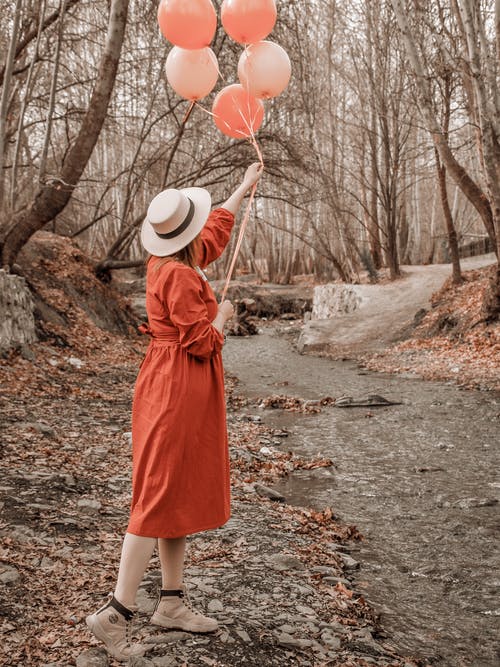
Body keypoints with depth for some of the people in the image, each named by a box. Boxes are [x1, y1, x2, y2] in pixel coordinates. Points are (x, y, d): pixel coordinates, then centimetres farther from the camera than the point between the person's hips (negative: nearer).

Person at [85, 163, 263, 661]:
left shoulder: (167, 262, 9)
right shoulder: (180, 276, -19)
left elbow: (217, 228, 27)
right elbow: (201, 343, -19)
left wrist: (244, 188, 36)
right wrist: (222, 316, 0)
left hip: (172, 387, 10)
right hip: (180, 390, -10)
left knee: (181, 493, 14)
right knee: (160, 498, -6)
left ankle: (172, 602, 24)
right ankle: (115, 613, 1)